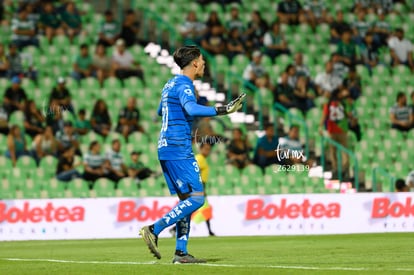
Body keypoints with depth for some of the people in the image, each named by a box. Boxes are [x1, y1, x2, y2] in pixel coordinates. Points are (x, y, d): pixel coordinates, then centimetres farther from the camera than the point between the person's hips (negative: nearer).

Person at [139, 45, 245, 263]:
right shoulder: (184, 85, -11)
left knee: (186, 199, 11)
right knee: (197, 197, -10)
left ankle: (181, 252, 7)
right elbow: (192, 109, -32)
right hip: (178, 150, -10)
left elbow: (161, 111, 35)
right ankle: (154, 229, -15)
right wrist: (222, 110, -35)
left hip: (166, 148, 10)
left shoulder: (171, 84, 18)